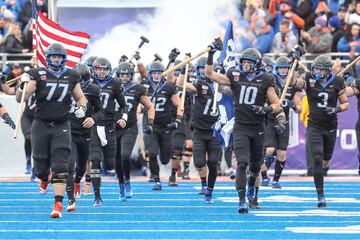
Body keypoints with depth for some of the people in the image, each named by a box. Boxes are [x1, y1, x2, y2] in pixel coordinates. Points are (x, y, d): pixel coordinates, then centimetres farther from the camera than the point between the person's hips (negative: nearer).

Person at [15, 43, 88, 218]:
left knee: (60, 167, -11)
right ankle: (43, 179, 48)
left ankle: (58, 204, -13)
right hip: (41, 125, 0)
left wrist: (82, 107, -1)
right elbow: (20, 99, -8)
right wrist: (23, 85, -27)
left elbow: (80, 97, 20)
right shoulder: (38, 74, -4)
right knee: (40, 164, 10)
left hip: (61, 126, 0)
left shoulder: (71, 76, 5)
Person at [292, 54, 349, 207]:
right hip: (314, 126, -2)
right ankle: (320, 195, -12)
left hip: (330, 127, 2)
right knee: (317, 159, -16)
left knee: (326, 161, 16)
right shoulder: (309, 81, -6)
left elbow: (345, 103, 5)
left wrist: (336, 109, -15)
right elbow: (293, 81, -23)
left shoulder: (337, 83, -3)